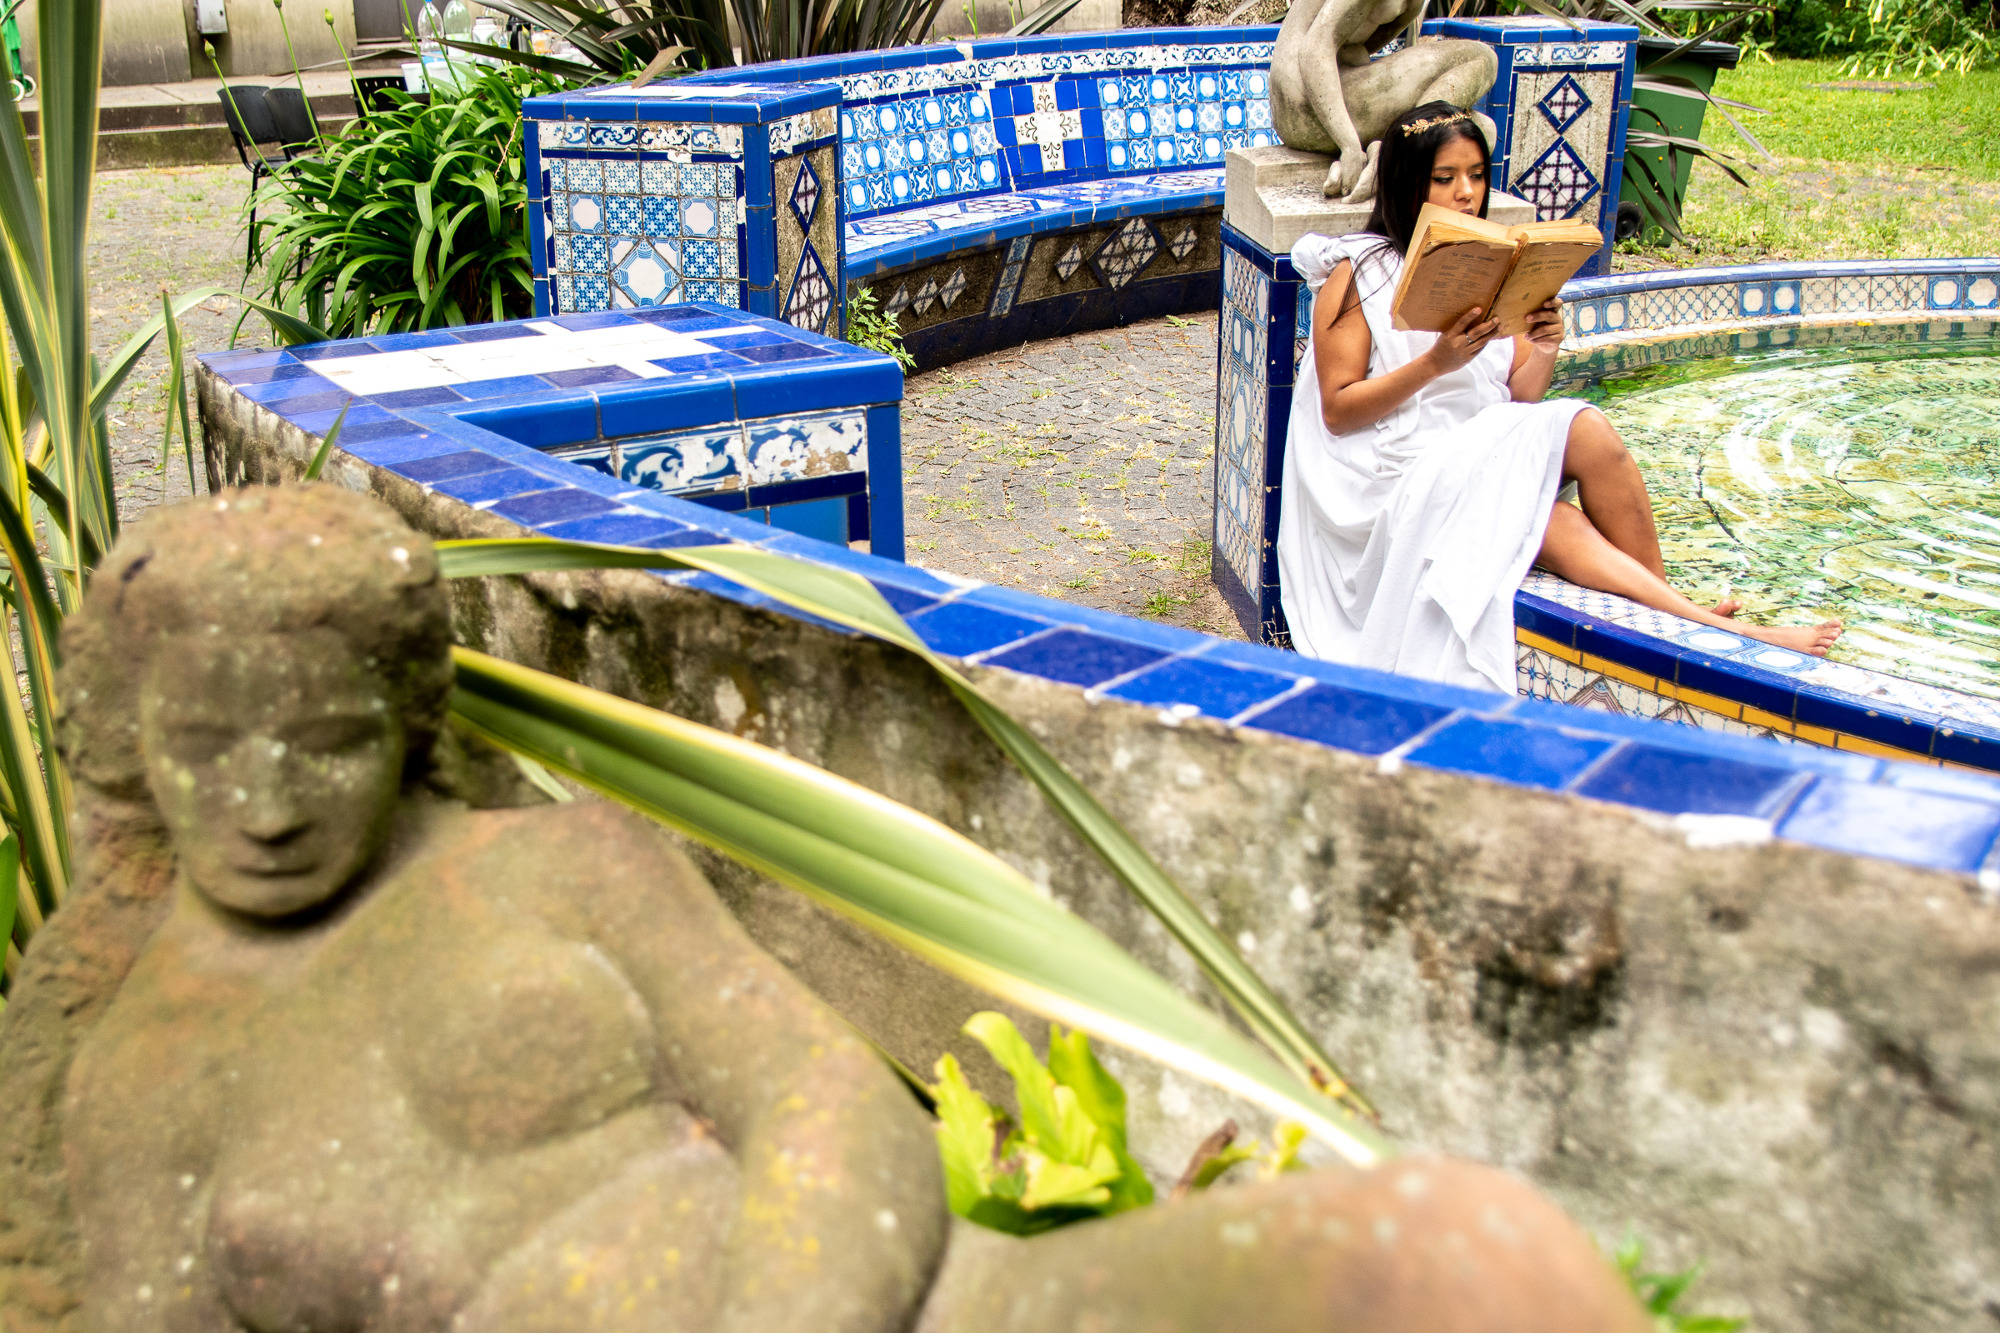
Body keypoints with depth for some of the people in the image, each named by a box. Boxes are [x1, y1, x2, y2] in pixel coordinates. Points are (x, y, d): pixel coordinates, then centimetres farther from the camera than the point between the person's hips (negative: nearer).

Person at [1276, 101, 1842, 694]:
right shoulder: (1356, 275, -1)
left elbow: (1518, 401, 13)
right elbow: (1337, 412, -9)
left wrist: (1543, 353, -9)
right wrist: (1436, 363, -19)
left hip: (1488, 456, 5)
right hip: (1403, 476, -5)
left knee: (1586, 429, -27)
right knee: (1553, 523, -32)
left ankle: (1670, 613, -19)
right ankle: (1703, 623, -28)